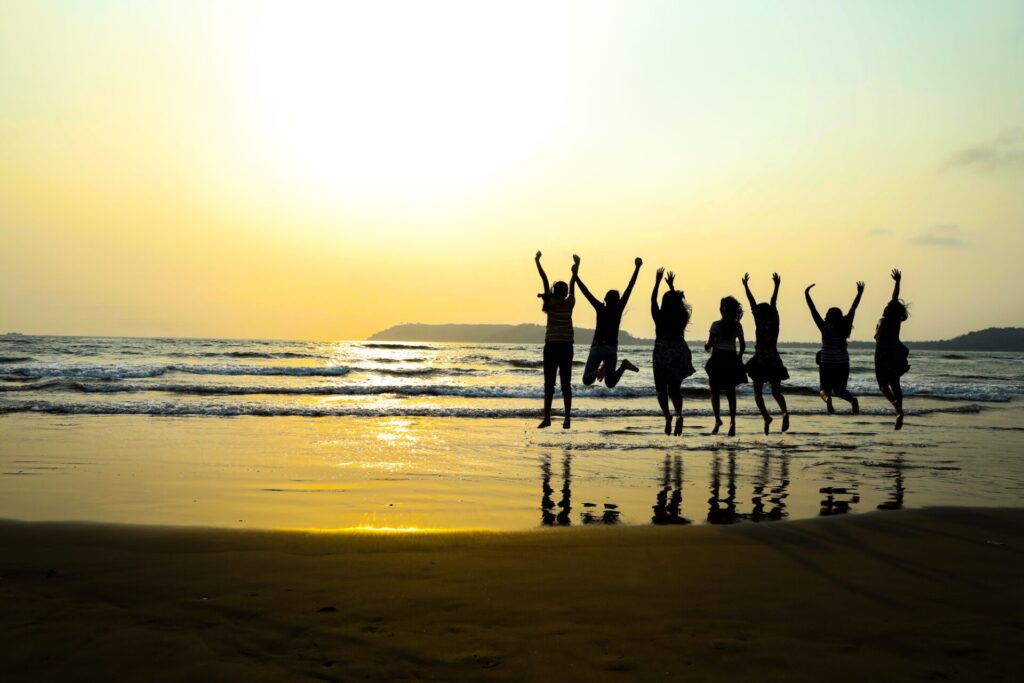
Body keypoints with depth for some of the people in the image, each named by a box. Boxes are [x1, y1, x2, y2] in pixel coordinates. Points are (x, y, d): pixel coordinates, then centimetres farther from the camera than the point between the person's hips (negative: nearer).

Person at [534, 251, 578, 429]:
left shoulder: (551, 303, -3)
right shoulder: (570, 303, 1)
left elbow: (544, 280, 2)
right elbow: (573, 284, 13)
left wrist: (537, 261, 8)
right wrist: (576, 266, 24)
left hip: (552, 346, -2)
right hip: (567, 346, 2)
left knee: (549, 383, -2)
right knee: (566, 384, 4)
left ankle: (547, 417, -10)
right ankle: (567, 419, 1)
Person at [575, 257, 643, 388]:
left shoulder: (600, 309, -6)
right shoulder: (618, 309, -2)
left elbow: (586, 292, -7)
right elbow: (629, 288, -2)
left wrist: (575, 275, -4)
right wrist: (637, 268, 1)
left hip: (597, 347, -2)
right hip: (612, 348, 2)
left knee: (587, 381, 0)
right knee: (610, 383, 10)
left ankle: (601, 370, -30)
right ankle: (623, 365, -17)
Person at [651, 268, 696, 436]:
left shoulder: (660, 317, -10)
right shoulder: (682, 317, 0)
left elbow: (653, 300, 3)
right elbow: (677, 301, 18)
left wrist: (657, 282, 10)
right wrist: (671, 286, 27)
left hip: (662, 355, -3)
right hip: (679, 354, 4)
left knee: (661, 389, 7)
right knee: (675, 388, 15)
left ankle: (667, 414, -14)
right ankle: (679, 414, -6)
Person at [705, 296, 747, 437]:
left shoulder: (716, 325, -11)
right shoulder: (737, 326, 0)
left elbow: (710, 344, -11)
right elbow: (742, 345, 3)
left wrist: (706, 346, 11)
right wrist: (739, 357, 18)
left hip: (717, 360, -3)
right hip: (731, 360, 3)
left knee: (715, 391, 7)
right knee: (731, 393, 9)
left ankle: (718, 419, -7)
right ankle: (732, 421, 0)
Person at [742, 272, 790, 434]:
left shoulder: (760, 322, -6)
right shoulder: (774, 322, 3)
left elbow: (752, 304, -2)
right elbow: (773, 303, 14)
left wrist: (746, 286, 3)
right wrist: (777, 285, 23)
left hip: (760, 362, -4)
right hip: (774, 362, 4)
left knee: (758, 393, 3)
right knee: (776, 392, 12)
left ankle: (766, 417, -16)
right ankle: (785, 412, -15)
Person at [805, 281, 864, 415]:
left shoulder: (825, 328, -8)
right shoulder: (844, 328, -1)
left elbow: (813, 311, -11)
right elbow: (853, 309, 5)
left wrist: (807, 294, -9)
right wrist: (859, 293, 12)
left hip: (826, 364, -3)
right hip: (843, 364, 3)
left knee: (825, 389, 7)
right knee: (840, 390, 13)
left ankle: (827, 398, -28)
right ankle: (852, 399, -19)